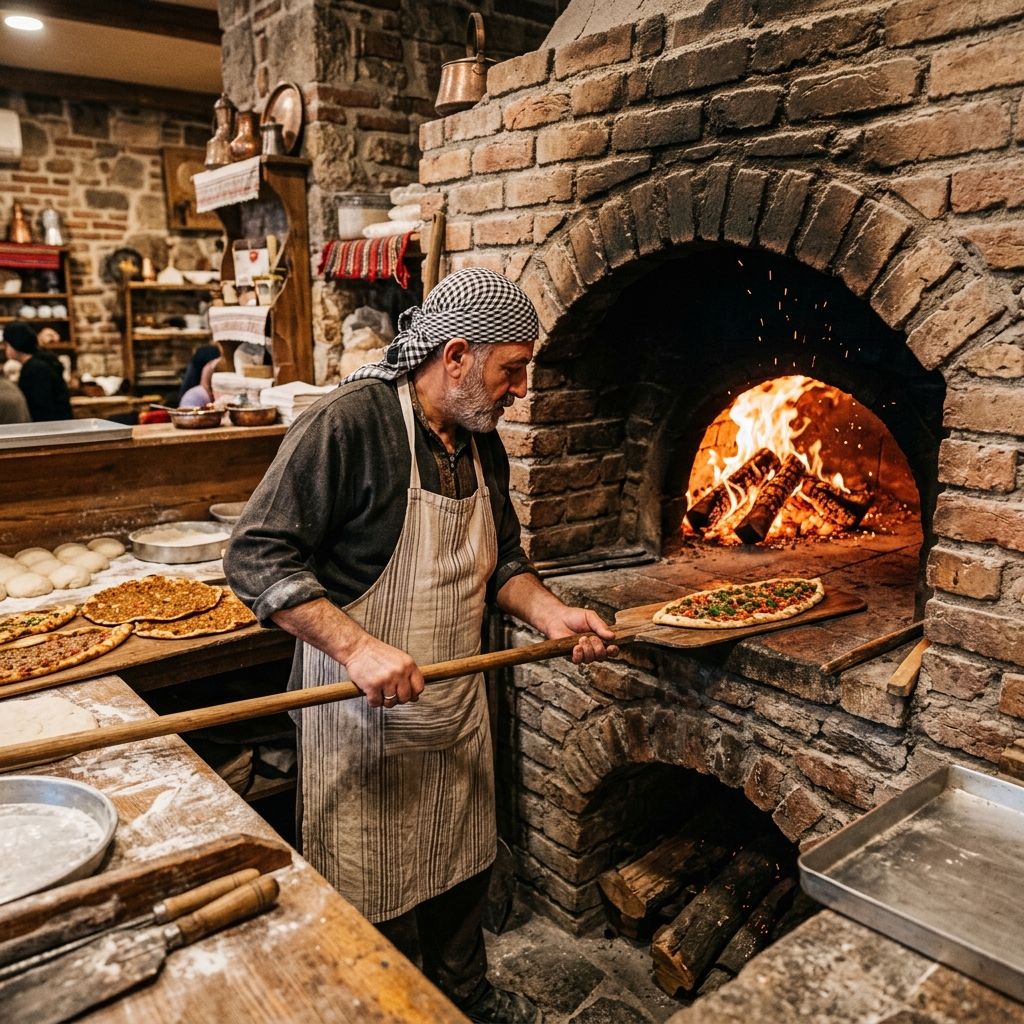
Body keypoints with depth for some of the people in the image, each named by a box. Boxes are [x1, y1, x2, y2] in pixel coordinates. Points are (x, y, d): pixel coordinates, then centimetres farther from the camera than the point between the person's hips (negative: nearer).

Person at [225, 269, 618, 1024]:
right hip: (365, 713, -7)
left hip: (459, 706, 7)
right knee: (370, 906, 11)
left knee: (464, 868, 24)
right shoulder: (348, 424, -21)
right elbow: (256, 556, -23)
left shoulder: (482, 444, 4)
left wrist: (554, 616, -4)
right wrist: (356, 647, -32)